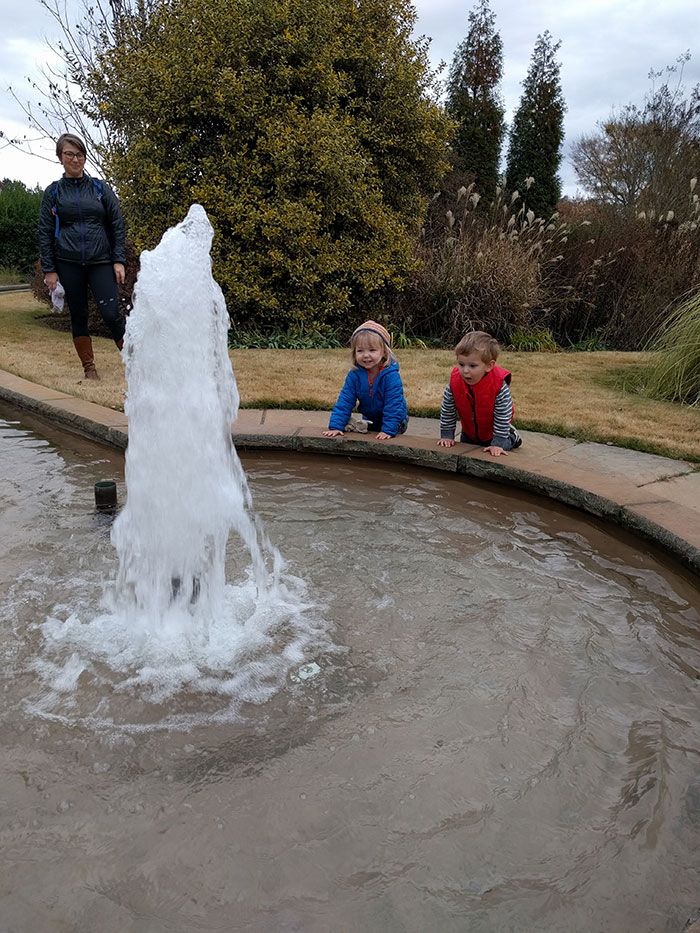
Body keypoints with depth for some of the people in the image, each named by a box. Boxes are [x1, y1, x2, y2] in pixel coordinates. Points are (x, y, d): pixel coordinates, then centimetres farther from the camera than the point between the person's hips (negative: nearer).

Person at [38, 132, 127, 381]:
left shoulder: (101, 189, 8)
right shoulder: (53, 192, 8)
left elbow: (117, 226, 7)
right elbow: (45, 233, 7)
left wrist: (119, 261, -3)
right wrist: (49, 270, 0)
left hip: (101, 262, -1)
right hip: (68, 264, 1)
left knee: (111, 313, -14)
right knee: (78, 316, 5)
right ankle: (89, 367, 15)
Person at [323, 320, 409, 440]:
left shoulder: (391, 376, -29)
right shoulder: (354, 375, -16)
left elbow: (393, 404, -28)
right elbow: (344, 401, -15)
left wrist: (388, 430, -35)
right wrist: (336, 426, -23)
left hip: (395, 420, -4)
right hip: (370, 419, 4)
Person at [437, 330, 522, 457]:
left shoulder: (499, 386, -39)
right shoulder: (454, 382, -29)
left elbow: (503, 415, -31)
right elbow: (447, 410, -15)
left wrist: (498, 444, -32)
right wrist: (446, 435, -14)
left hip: (491, 431, -4)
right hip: (469, 431, 4)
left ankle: (512, 437, 32)